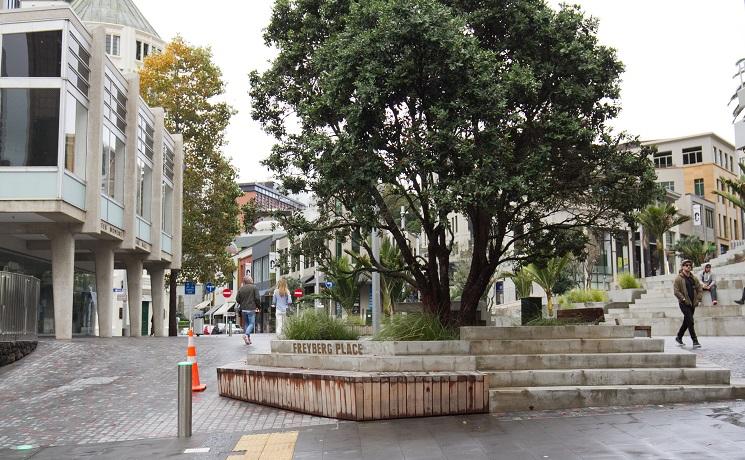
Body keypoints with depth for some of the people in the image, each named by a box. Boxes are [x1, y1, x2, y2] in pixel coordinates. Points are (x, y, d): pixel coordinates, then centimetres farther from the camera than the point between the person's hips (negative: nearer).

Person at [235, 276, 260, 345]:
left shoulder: (241, 288, 3)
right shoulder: (254, 287, -6)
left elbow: (237, 299, 3)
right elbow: (257, 298, -11)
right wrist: (257, 305, 4)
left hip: (243, 309, 4)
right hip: (251, 309, -4)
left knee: (246, 324, 13)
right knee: (251, 323, 2)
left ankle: (248, 339, 13)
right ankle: (246, 334, -22)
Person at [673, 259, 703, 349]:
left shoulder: (694, 279, 12)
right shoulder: (678, 279, -5)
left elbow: (700, 290, 15)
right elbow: (676, 291, -11)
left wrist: (698, 299, 2)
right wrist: (683, 299, -18)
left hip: (692, 304, 6)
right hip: (684, 304, -6)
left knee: (686, 322, 15)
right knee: (690, 321, -14)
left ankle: (679, 337, 32)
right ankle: (695, 341, -13)